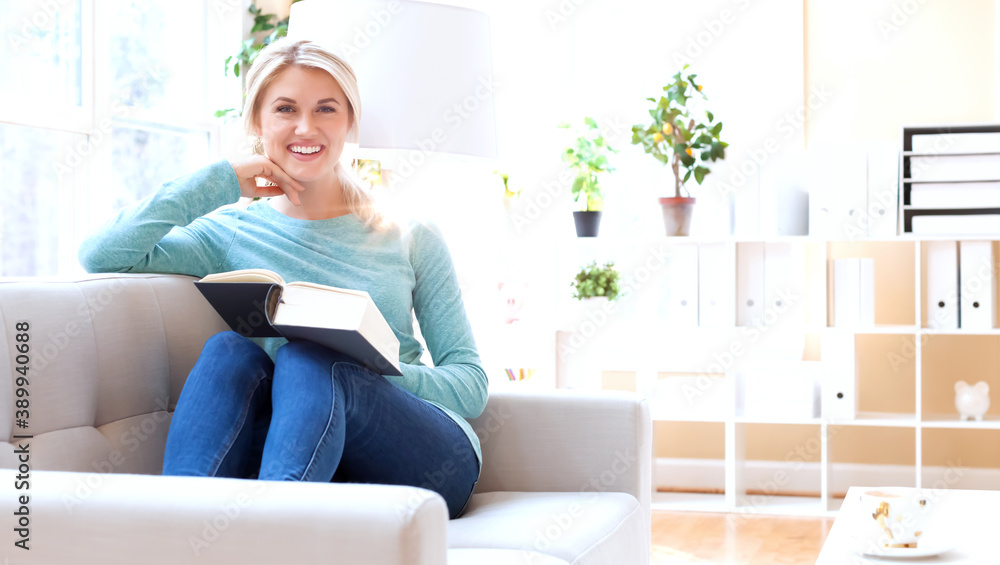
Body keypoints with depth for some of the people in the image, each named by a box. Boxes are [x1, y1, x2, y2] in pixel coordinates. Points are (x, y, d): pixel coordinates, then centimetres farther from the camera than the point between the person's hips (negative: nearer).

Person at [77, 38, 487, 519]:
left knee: (307, 359, -29)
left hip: (424, 455, -1)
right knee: (229, 349, -25)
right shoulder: (233, 234, 12)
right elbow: (102, 256, -5)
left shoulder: (411, 240, 11)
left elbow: (471, 383, 9)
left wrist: (369, 370, -11)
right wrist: (224, 179, -2)